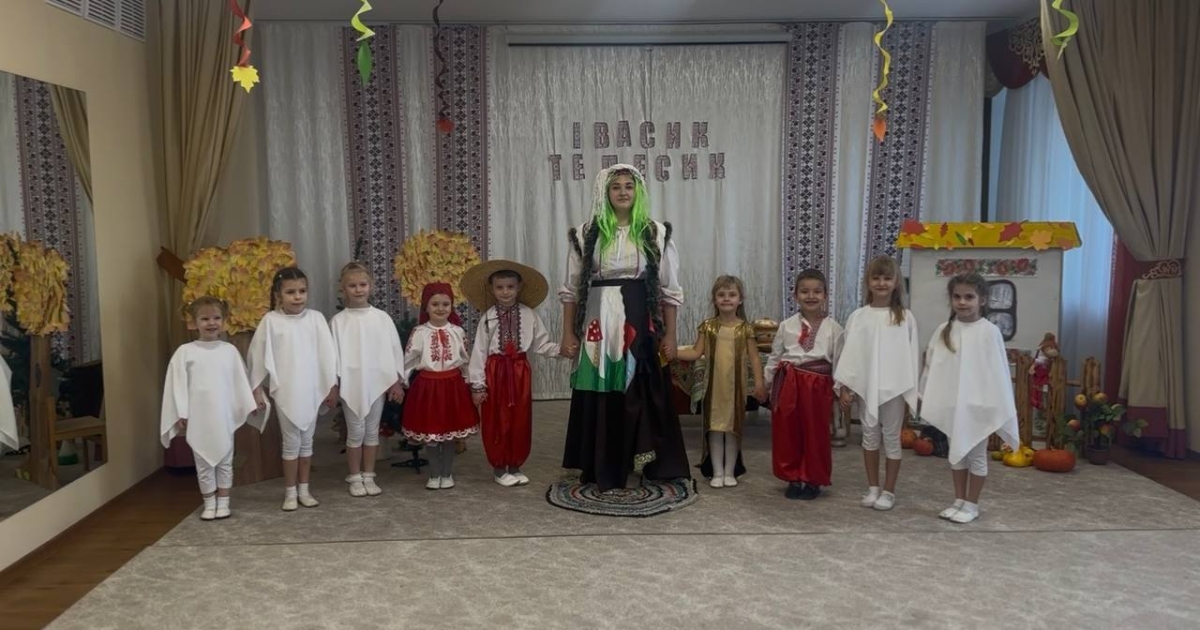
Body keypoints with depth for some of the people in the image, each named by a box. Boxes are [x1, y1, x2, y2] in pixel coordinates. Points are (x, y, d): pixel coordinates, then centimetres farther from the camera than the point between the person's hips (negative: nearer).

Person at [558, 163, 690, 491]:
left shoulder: (656, 232, 3)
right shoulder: (586, 233, 4)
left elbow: (670, 289, 5)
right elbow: (571, 288, 7)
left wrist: (670, 334, 1)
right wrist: (568, 333, 3)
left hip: (640, 325, -1)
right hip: (599, 324, 1)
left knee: (642, 395, 0)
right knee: (598, 397, 4)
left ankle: (649, 464, 13)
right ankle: (600, 470, 15)